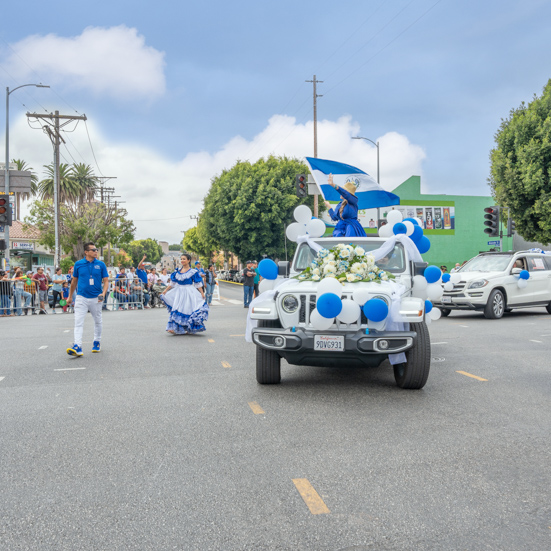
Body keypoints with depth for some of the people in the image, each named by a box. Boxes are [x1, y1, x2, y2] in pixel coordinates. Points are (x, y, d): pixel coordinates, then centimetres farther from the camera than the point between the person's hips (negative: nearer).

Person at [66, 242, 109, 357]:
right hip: (81, 297, -1)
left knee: (97, 321, 15)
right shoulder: (78, 264, 1)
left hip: (96, 298, 1)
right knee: (78, 322, -11)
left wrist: (103, 293, -16)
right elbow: (74, 281, 12)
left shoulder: (101, 265, 0)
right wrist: (70, 296, 17)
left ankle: (97, 342, 33)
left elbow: (106, 281, 1)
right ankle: (77, 347, -17)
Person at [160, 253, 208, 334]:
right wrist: (166, 290, 12)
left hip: (189, 293, -5)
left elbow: (198, 284, -5)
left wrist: (202, 293, -10)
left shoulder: (193, 272, -5)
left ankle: (189, 329, 10)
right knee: (176, 310, -1)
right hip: (179, 293, 5)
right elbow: (172, 283, 15)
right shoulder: (177, 271, 9)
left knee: (187, 310, -3)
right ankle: (175, 328, 2)